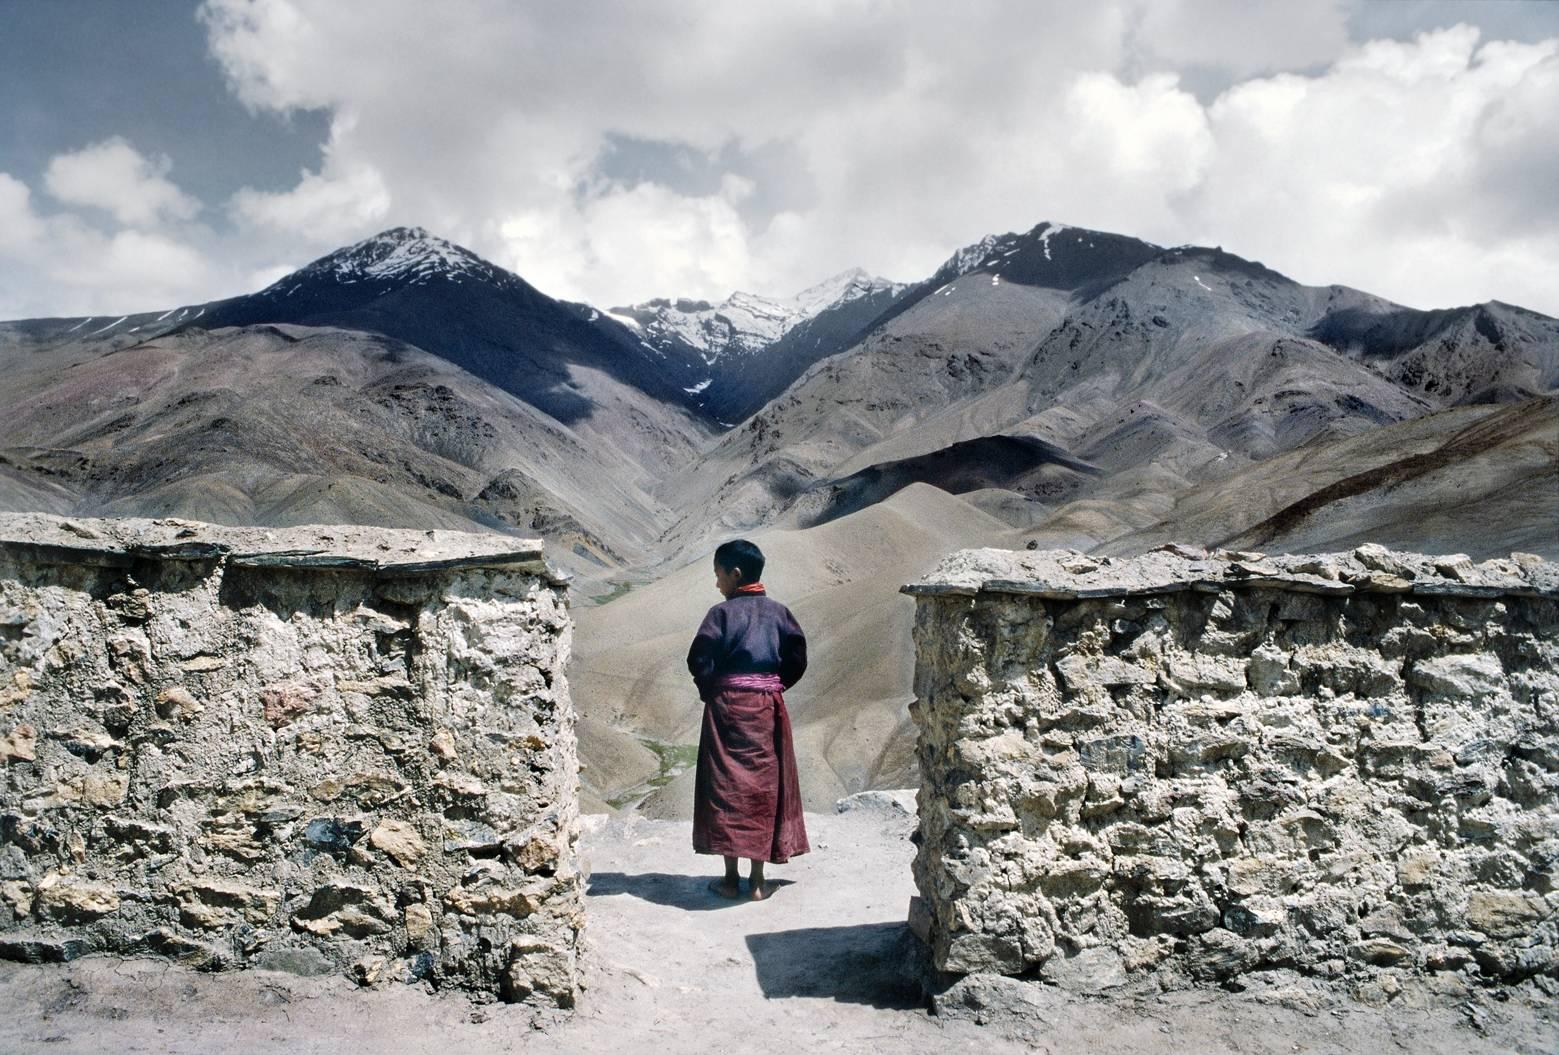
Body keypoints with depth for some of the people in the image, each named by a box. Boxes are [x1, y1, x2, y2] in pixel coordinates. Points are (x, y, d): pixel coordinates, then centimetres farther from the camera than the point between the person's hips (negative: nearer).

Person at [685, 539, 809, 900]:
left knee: (727, 785, 6)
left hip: (728, 707, -3)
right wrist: (774, 686, 11)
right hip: (768, 708, 4)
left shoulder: (722, 612, -9)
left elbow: (699, 660, -14)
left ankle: (731, 877, 10)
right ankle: (757, 880, 13)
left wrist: (709, 690, 3)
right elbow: (797, 659, 1)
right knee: (763, 786, 10)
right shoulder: (778, 612, 3)